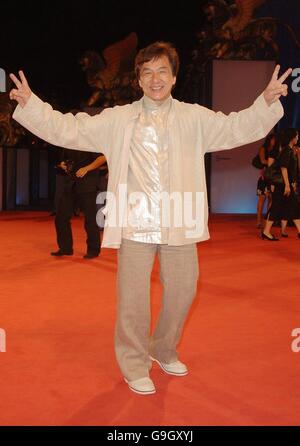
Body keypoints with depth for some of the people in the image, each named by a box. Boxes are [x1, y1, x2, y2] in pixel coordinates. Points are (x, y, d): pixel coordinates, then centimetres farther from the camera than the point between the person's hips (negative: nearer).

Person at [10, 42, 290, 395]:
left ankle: (164, 352, 39)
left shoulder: (195, 118, 8)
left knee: (182, 291, 13)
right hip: (135, 224, -1)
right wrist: (29, 103, -1)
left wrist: (267, 101, -15)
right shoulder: (117, 120, 7)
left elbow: (237, 128, 1)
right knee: (133, 299, 3)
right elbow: (68, 129, 7)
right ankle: (135, 367, 23)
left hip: (179, 224, 2)